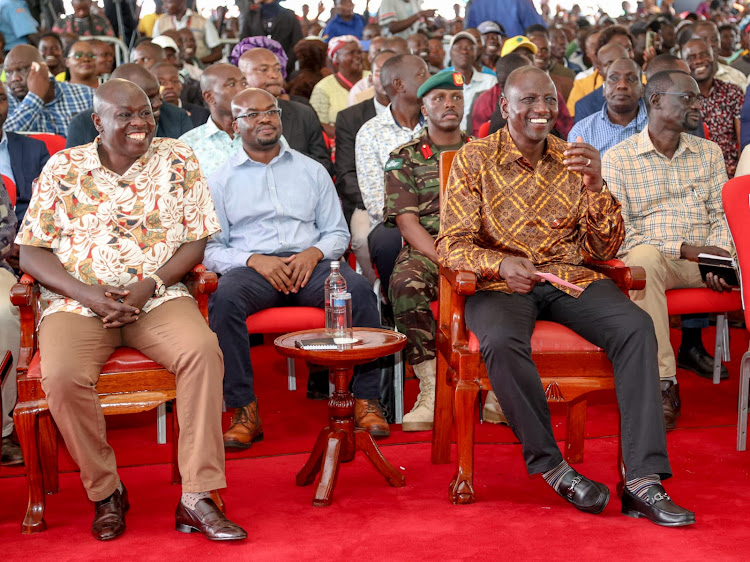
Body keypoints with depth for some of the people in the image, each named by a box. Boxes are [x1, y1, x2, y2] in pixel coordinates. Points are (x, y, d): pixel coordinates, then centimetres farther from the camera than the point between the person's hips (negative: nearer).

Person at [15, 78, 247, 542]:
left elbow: (196, 241, 4)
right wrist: (87, 294, -12)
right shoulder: (63, 168, 7)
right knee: (62, 376, -29)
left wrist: (150, 286, -12)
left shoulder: (178, 161, 7)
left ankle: (197, 498, -23)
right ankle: (106, 492, -5)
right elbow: (31, 251, 3)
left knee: (203, 352, -29)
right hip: (77, 303, 0)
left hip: (159, 298, 0)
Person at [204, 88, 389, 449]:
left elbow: (338, 233, 16)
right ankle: (244, 411, -29)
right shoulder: (221, 181, 13)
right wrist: (253, 260, -14)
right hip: (251, 267, -1)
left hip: (309, 262, 2)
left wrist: (314, 253, -7)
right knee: (224, 299, -36)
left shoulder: (311, 170, 20)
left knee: (360, 291, -29)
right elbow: (210, 249, 5)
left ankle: (366, 400, -21)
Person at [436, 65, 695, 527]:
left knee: (636, 326, -26)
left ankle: (643, 480, -27)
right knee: (502, 340, -36)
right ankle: (551, 467, -19)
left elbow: (606, 248, 7)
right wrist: (500, 263, -25)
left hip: (569, 277, 3)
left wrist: (595, 186, -10)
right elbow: (452, 244, -5)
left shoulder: (572, 159, 10)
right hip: (501, 281, -2)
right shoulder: (475, 160, 2)